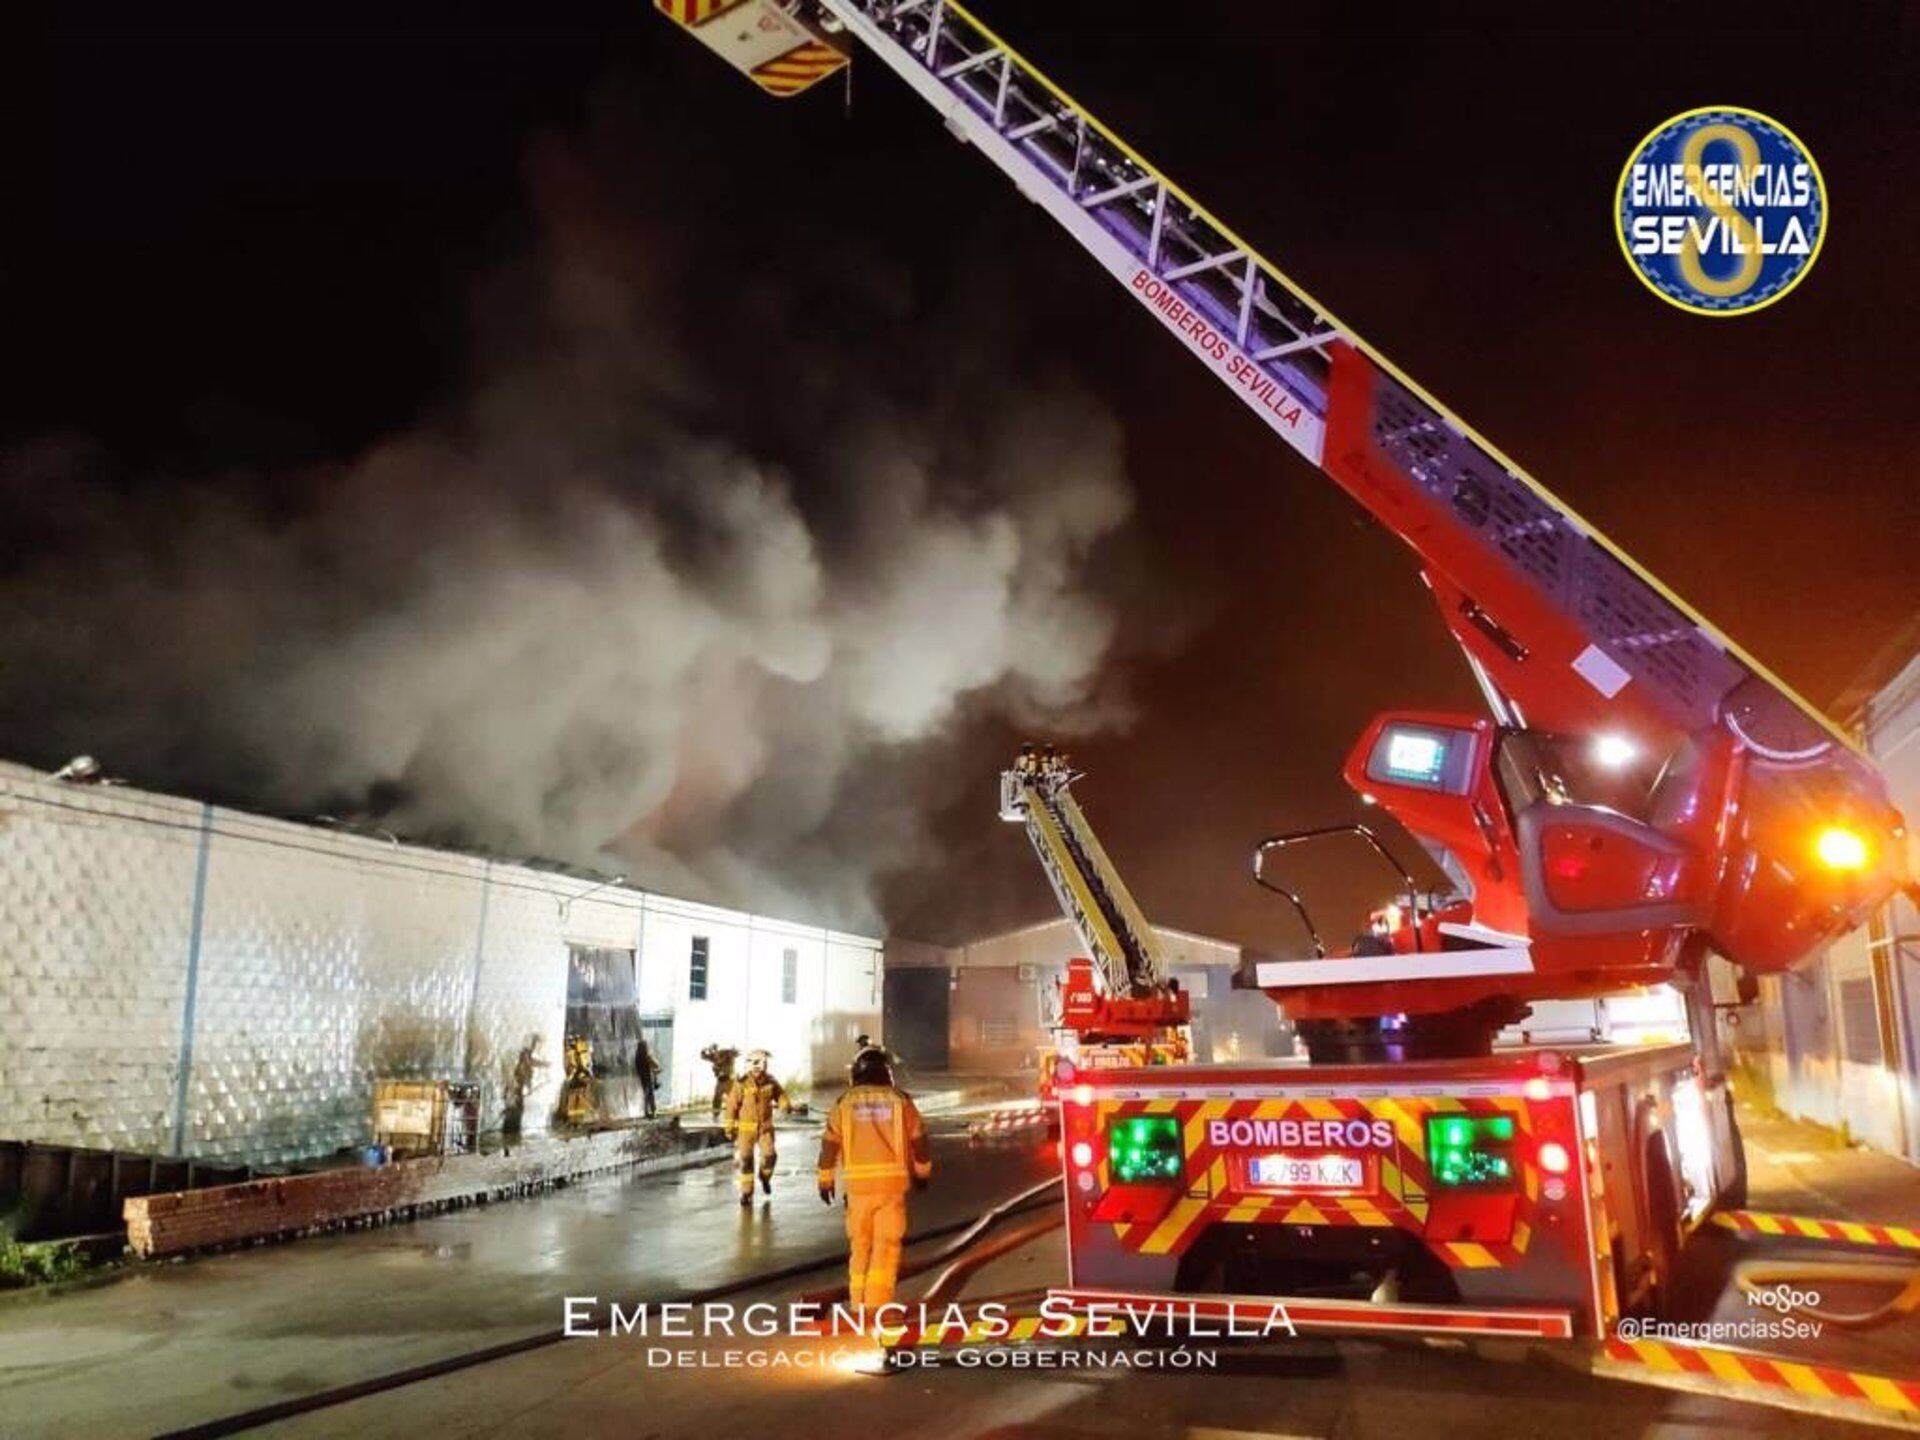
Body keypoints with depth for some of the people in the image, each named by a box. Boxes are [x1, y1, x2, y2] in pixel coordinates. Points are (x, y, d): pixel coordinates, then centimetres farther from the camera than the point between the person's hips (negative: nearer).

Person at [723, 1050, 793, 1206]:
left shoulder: (770, 1082, -5)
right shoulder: (741, 1084, -13)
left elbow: (781, 1094, 8)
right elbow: (732, 1105, -6)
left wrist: (786, 1106, -14)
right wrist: (730, 1127, -3)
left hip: (765, 1126, 2)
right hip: (746, 1127, -2)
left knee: (769, 1155, -9)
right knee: (746, 1159, -1)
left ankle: (765, 1176, 23)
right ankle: (746, 1192, 14)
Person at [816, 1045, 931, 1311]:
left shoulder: (844, 1103, 1)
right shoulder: (900, 1100, 2)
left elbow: (830, 1143, 2)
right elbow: (918, 1139, 7)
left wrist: (825, 1179, 14)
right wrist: (922, 1172, 22)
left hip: (858, 1182, 1)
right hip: (892, 1180, -1)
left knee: (859, 1242, 15)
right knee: (887, 1243, 2)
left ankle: (859, 1300, 22)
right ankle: (877, 1302, -6)